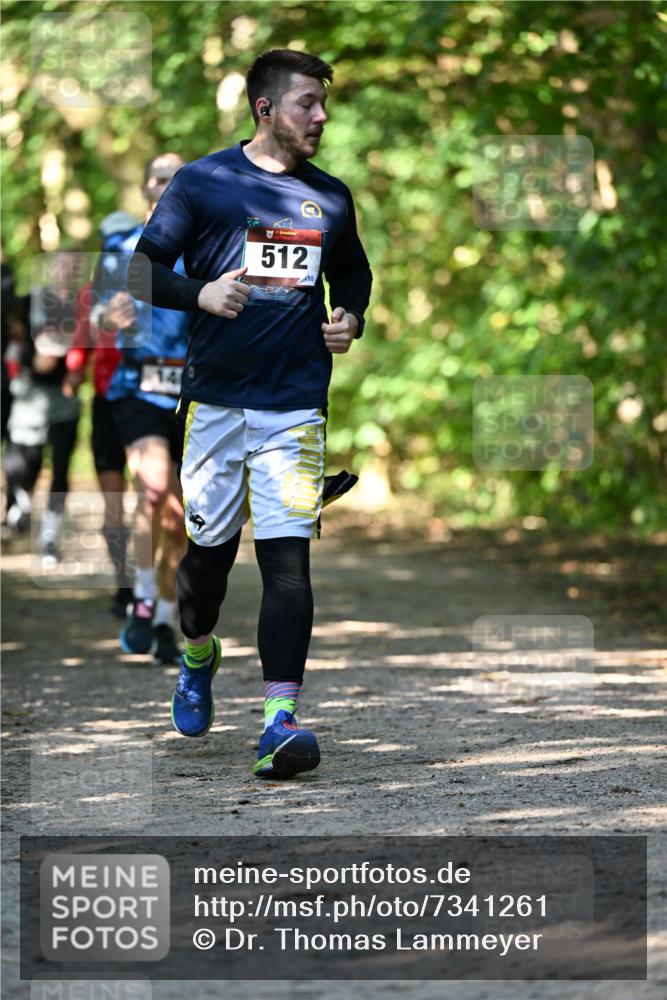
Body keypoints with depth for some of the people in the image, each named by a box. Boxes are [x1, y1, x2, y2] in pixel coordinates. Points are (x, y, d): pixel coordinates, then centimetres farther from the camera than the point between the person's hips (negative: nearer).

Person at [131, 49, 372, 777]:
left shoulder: (331, 198, 11)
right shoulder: (202, 182, 0)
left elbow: (351, 271, 28)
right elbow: (146, 268, -2)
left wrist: (349, 318, 7)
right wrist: (200, 294, -21)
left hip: (295, 404, 1)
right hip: (216, 399, -1)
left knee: (288, 555, -10)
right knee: (210, 546, 10)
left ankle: (281, 718, -15)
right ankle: (197, 657, 41)